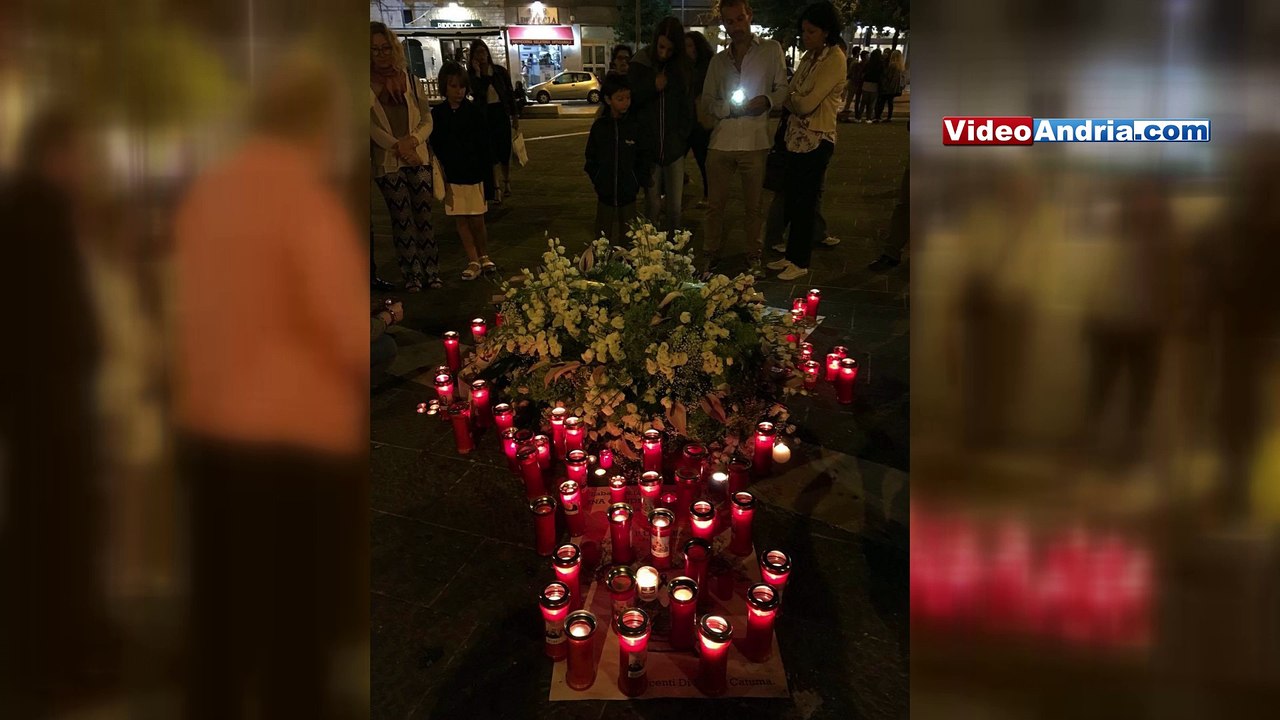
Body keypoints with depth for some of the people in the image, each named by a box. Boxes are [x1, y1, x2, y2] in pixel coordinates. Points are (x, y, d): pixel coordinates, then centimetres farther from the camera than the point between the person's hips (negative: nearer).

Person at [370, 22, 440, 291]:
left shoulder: (409, 79, 8)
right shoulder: (368, 83, 1)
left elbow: (426, 119, 7)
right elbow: (369, 123, -5)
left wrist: (413, 139, -11)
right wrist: (396, 145, -15)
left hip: (418, 158, 2)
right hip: (386, 162, -2)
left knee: (424, 215, 1)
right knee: (402, 219, 1)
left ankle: (431, 272, 8)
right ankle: (412, 274, 8)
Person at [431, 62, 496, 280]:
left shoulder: (475, 112, -4)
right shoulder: (437, 114, 0)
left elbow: (484, 147, -4)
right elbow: (435, 149, 3)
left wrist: (487, 176, -8)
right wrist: (442, 178, -4)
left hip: (474, 175, -2)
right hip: (452, 177, 2)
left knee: (477, 220, 1)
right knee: (461, 220, 6)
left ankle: (484, 256, 24)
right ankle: (474, 262, 15)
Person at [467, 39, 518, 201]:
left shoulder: (500, 71, 3)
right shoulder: (471, 75, 0)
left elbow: (510, 93, 6)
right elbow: (475, 92, -17)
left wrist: (515, 116, 5)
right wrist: (477, 72, -17)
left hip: (501, 113, 1)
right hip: (484, 116, -1)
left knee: (504, 150, 6)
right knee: (490, 152, -3)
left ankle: (506, 182, 30)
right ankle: (496, 188, 0)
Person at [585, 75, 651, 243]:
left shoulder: (634, 126, -2)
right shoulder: (599, 126, 0)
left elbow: (643, 158, 4)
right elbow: (591, 157, 6)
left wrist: (639, 181, -3)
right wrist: (597, 181, -1)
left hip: (628, 195, 0)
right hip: (605, 195, 1)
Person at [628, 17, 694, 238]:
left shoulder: (683, 68, 4)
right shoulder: (639, 65, 1)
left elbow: (688, 109, 9)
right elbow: (629, 101, 3)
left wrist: (683, 140, 3)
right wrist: (652, 87, -11)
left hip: (674, 147, 1)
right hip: (647, 146, -1)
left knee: (674, 207, -1)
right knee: (652, 205, 1)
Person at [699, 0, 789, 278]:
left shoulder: (771, 50, 6)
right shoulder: (718, 60, 15)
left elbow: (783, 88, 4)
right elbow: (707, 102, 11)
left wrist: (766, 100, -17)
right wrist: (726, 107, -10)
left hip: (755, 141, -2)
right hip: (721, 140, 3)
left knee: (754, 205, 6)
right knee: (715, 203, 7)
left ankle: (754, 256, 18)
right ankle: (710, 253, 18)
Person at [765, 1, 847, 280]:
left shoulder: (835, 59, -13)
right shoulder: (809, 56, 11)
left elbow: (806, 104, -19)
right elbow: (792, 97, 12)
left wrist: (790, 99, -3)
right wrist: (794, 101, -8)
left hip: (817, 141, -7)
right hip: (797, 137, 7)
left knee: (805, 203, 2)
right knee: (791, 200, 12)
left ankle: (800, 262, 14)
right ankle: (791, 255, 24)